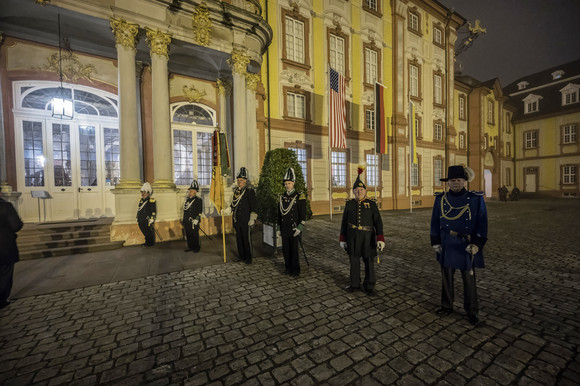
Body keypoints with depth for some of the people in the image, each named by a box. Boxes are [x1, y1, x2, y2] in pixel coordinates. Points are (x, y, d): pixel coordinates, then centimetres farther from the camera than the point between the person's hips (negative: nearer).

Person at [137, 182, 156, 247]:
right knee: (144, 232, 14)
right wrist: (137, 219, 19)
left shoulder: (152, 201, -11)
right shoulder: (141, 200, 12)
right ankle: (147, 242, 29)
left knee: (149, 232, 3)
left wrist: (152, 221, -17)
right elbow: (138, 210, 20)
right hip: (141, 221, 7)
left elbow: (154, 212, -13)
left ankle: (151, 243, 17)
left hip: (148, 221, -7)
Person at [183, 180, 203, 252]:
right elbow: (184, 209, 18)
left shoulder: (198, 200, -7)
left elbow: (199, 211, -11)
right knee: (188, 234, 12)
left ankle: (196, 247, 15)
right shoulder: (187, 199, 13)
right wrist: (183, 220, 17)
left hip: (194, 221, -6)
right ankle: (190, 247, 25)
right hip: (186, 221, 6)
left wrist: (196, 219, -18)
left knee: (195, 235, 2)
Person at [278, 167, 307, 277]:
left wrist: (300, 228, -15)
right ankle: (287, 267, 28)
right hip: (284, 229, 5)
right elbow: (279, 213, 14)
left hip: (294, 229, -4)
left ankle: (295, 270, 20)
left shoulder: (299, 196, -6)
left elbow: (303, 214, -8)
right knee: (285, 249, 11)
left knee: (294, 249, 4)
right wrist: (279, 227, 13)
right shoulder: (282, 197, 9)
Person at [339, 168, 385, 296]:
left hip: (368, 237, -1)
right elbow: (344, 223, 4)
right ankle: (355, 284, 29)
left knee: (369, 262, 9)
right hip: (352, 237, 1)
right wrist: (342, 239, 3)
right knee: (354, 260, 11)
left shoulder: (372, 204, -3)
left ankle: (369, 286, 27)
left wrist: (380, 238, -15)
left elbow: (378, 222, -5)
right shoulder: (349, 204, 1)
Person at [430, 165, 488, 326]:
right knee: (446, 277, 13)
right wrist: (435, 242, 3)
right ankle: (447, 306, 30)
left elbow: (482, 223, -4)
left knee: (469, 279, 11)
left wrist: (477, 243, -12)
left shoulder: (476, 199, -4)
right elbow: (435, 222, 5)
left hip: (467, 246, -2)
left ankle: (471, 311, 30)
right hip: (447, 246, 2)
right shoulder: (440, 199, 1)